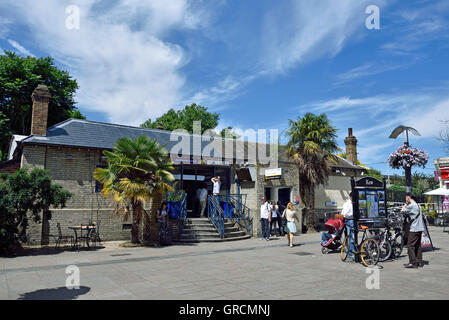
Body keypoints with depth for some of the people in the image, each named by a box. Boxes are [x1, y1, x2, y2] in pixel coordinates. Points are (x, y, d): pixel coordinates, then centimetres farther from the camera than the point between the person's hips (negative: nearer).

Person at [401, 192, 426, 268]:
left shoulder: (411, 205, -14)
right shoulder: (417, 205, 16)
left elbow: (402, 211, -7)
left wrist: (406, 204, 1)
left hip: (414, 229, -10)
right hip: (419, 228, 10)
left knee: (410, 246, -5)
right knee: (417, 245, 13)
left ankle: (413, 263, -6)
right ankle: (419, 262, 17)